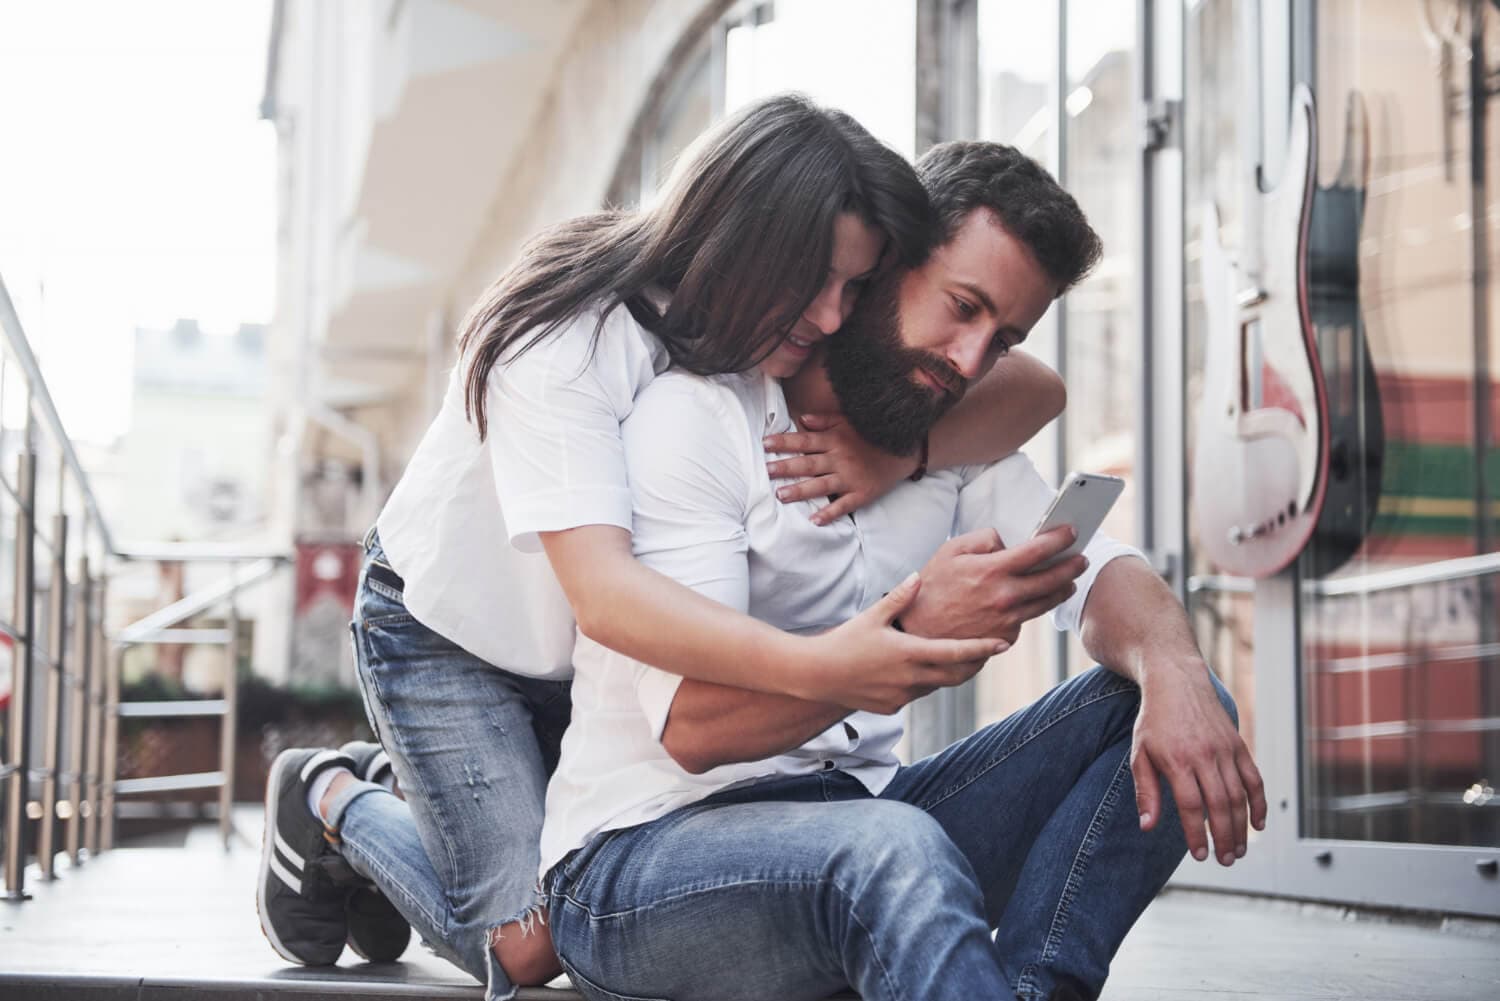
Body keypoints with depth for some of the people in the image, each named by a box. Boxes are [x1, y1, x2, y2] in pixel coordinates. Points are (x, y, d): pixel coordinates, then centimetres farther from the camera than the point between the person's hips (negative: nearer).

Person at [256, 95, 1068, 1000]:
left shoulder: (798, 340, -18)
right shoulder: (568, 340, -35)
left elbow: (1035, 390, -20)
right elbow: (601, 591, -47)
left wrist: (901, 454, -40)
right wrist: (817, 667, -61)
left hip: (595, 656, 6)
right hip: (448, 631, -6)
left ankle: (401, 795, 22)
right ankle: (335, 805, 14)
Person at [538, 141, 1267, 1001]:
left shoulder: (956, 439, 11)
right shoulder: (697, 417, -12)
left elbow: (1099, 573, 2)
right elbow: (693, 723, -21)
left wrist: (1174, 672, -22)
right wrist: (914, 628, -34)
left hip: (856, 829, 7)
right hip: (640, 857, -7)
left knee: (1173, 707, -10)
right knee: (897, 850, -40)